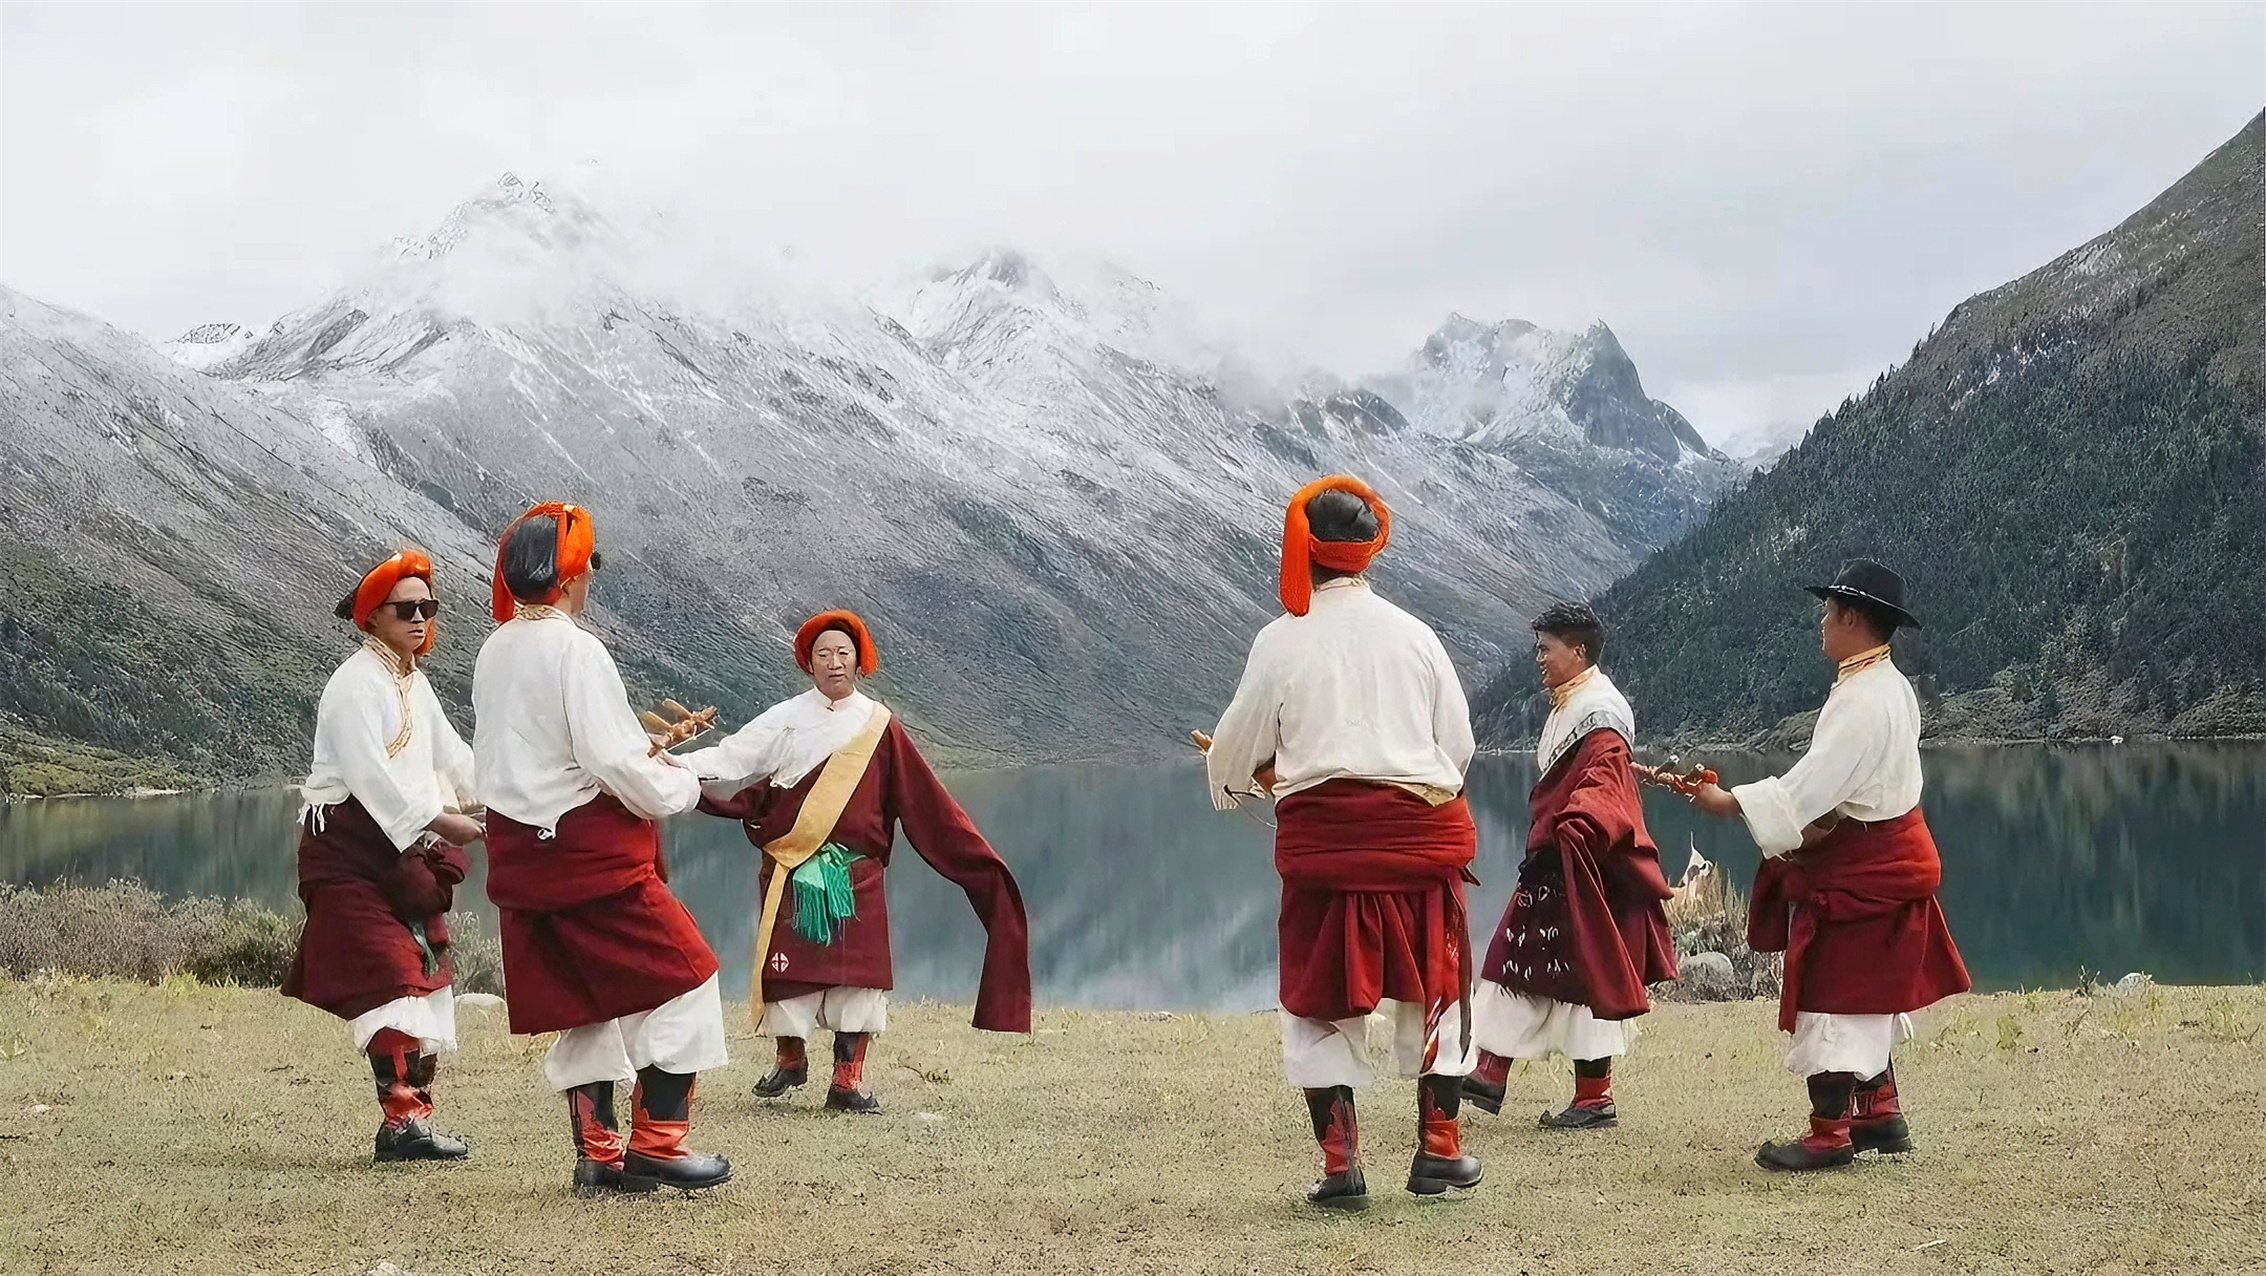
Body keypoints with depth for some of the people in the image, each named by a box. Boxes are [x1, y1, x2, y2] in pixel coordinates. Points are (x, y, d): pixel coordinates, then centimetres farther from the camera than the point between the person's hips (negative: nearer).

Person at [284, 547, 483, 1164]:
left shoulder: (415, 684, 16)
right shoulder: (356, 684, -13)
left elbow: (453, 757, 13)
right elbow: (372, 777, -24)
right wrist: (448, 823, -29)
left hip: (407, 852, 9)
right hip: (351, 852, -9)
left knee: (428, 978, 8)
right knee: (391, 976, -16)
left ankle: (415, 1113, 15)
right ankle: (401, 1119, -17)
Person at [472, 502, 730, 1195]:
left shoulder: (493, 653, 10)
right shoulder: (575, 650, -15)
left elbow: (497, 754, 14)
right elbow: (614, 762, -19)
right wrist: (682, 785, -1)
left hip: (521, 852, 8)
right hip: (590, 849, -8)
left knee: (581, 1000, 14)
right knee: (682, 975, 2)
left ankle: (597, 1152, 15)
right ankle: (655, 1141, 1)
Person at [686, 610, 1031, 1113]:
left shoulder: (880, 727, 5)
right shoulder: (785, 721, 6)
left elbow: (925, 801, 7)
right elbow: (730, 762, -2)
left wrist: (975, 852, 5)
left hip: (855, 874, 0)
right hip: (790, 870, 0)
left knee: (857, 971, -6)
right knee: (788, 966, 0)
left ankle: (848, 1080, -1)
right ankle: (791, 1058, 22)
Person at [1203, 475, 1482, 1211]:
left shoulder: (1282, 640, -3)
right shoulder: (1414, 634, 2)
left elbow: (1236, 754, 4)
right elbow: (1459, 744, 7)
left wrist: (1234, 775, 27)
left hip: (1323, 837, -1)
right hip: (1419, 831, 1)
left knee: (1320, 998, 9)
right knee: (1433, 987, 16)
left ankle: (1340, 1164, 5)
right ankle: (1438, 1149, 18)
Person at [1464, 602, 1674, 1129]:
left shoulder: (1600, 710, -14)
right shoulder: (1567, 706, 16)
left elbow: (1601, 784, -25)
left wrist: (1568, 830, -35)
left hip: (1584, 865, -10)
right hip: (1555, 859, 10)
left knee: (1582, 972, -5)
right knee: (1516, 961, 9)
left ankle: (1596, 1099, 2)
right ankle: (1490, 1075, 13)